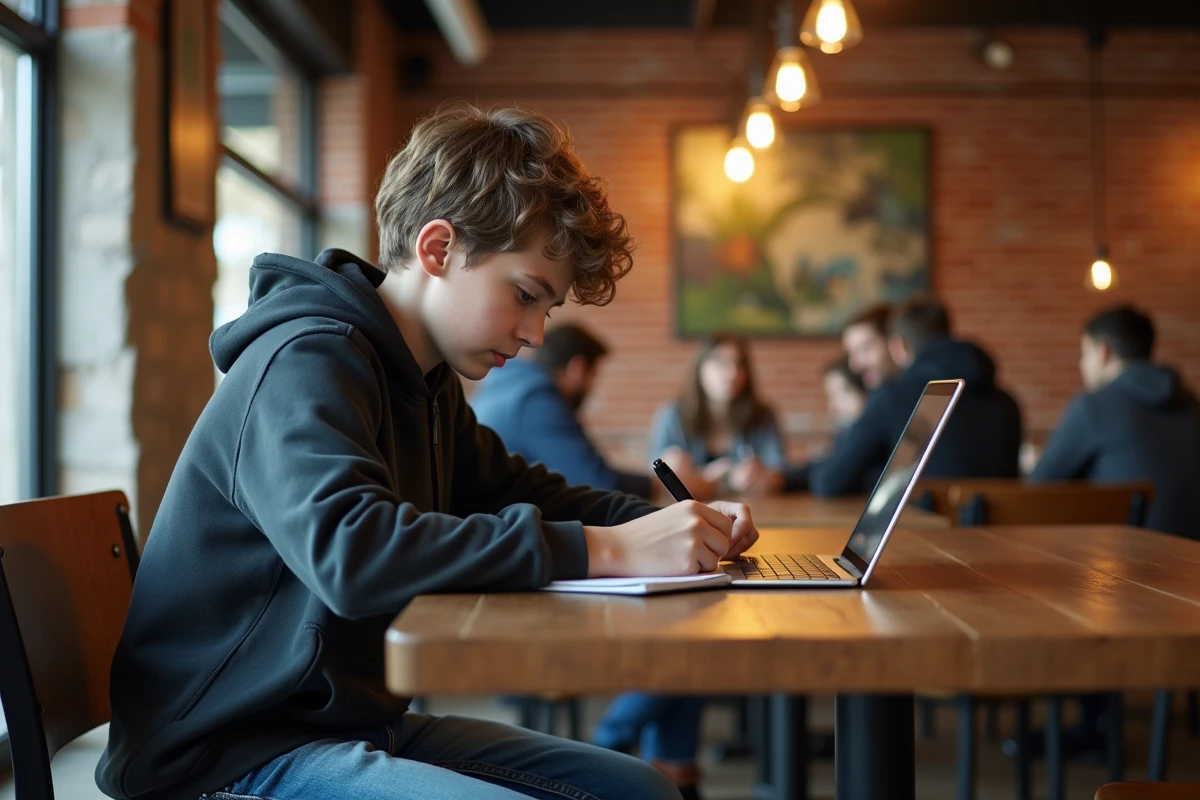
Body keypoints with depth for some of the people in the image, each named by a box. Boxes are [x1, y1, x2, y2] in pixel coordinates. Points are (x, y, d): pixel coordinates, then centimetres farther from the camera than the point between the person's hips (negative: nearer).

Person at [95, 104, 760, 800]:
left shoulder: (427, 384, 13)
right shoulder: (305, 361, -19)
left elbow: (515, 491, 22)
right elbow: (350, 552, -36)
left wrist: (675, 524, 2)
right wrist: (605, 549, -35)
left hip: (352, 720, 10)